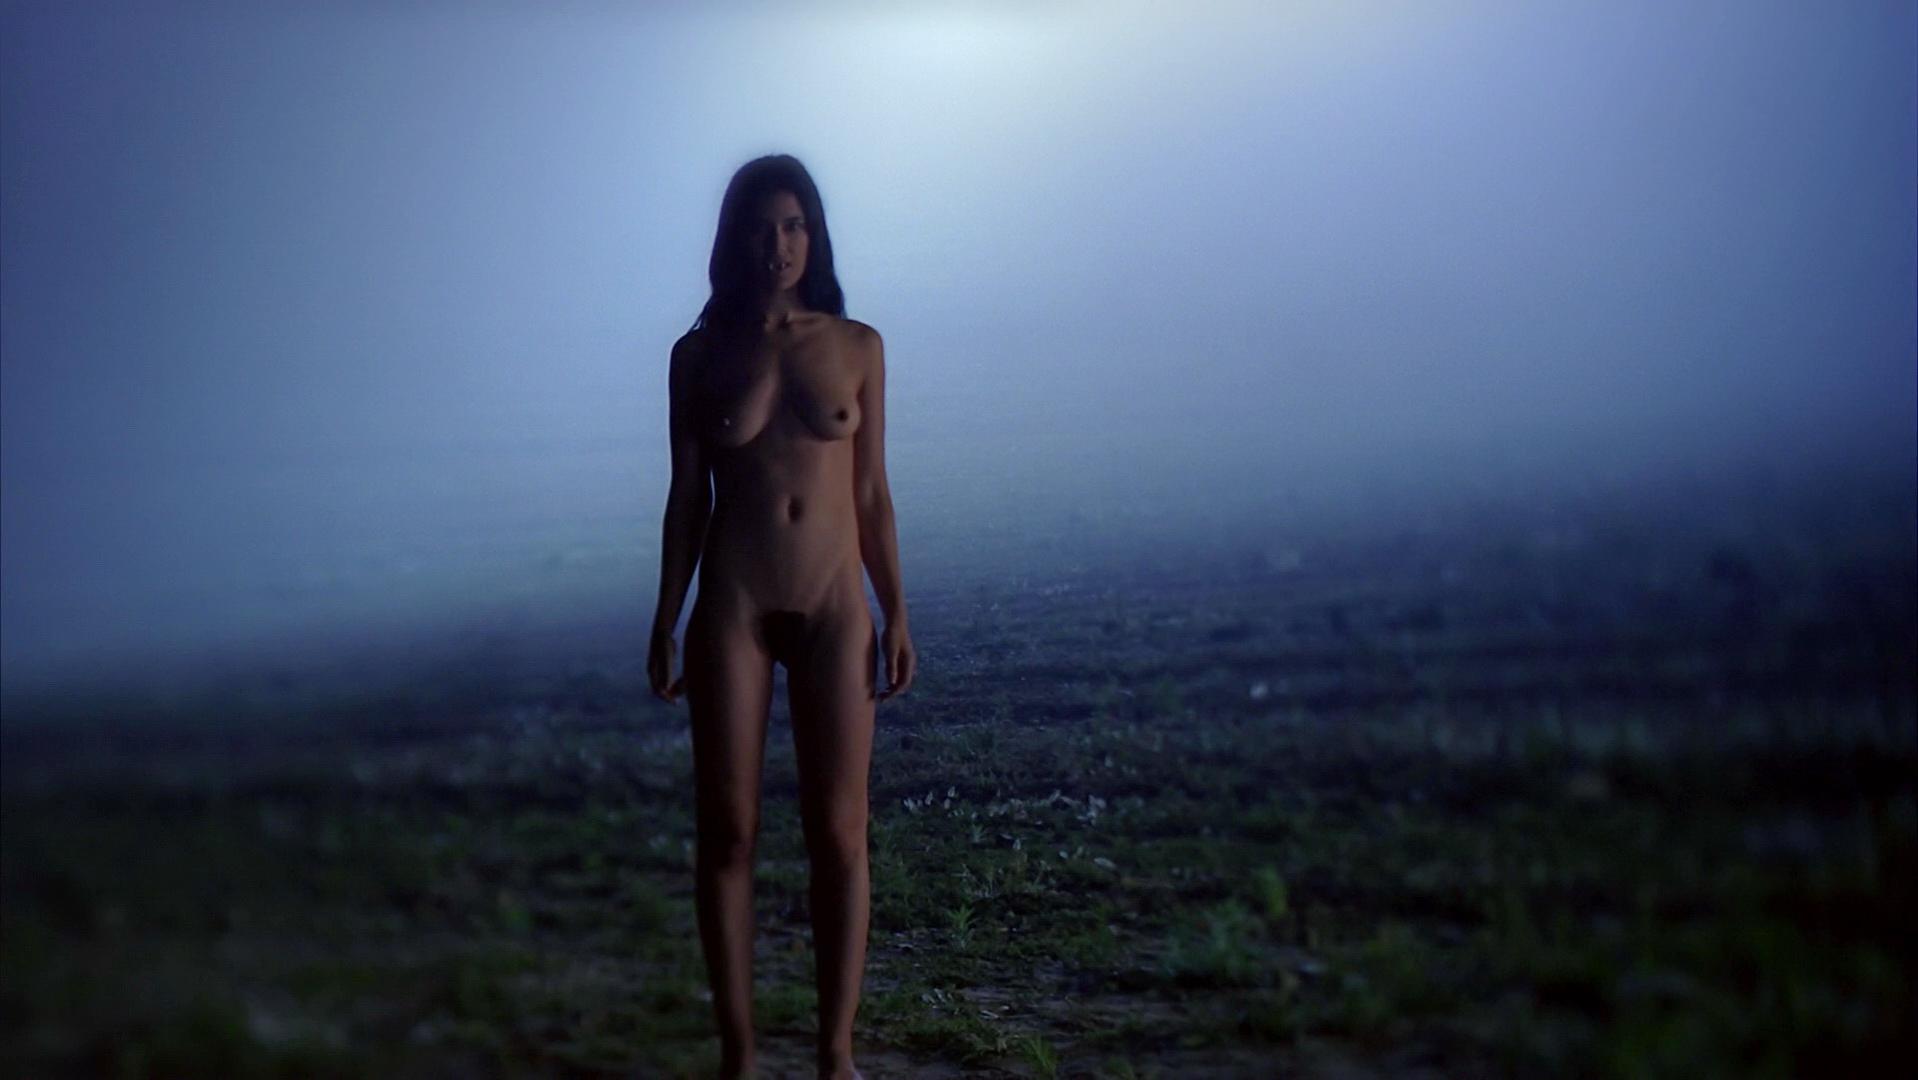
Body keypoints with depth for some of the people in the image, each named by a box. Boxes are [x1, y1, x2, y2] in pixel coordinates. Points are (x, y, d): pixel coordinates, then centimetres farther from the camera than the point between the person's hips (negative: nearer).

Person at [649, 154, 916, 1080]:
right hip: (732, 608, 0)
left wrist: (896, 612, 1)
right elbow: (687, 497, 5)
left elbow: (872, 492, 5)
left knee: (838, 835, -1)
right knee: (727, 834, 2)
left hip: (835, 606, 0)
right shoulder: (699, 354, 4)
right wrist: (665, 624, 2)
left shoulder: (857, 347, 4)